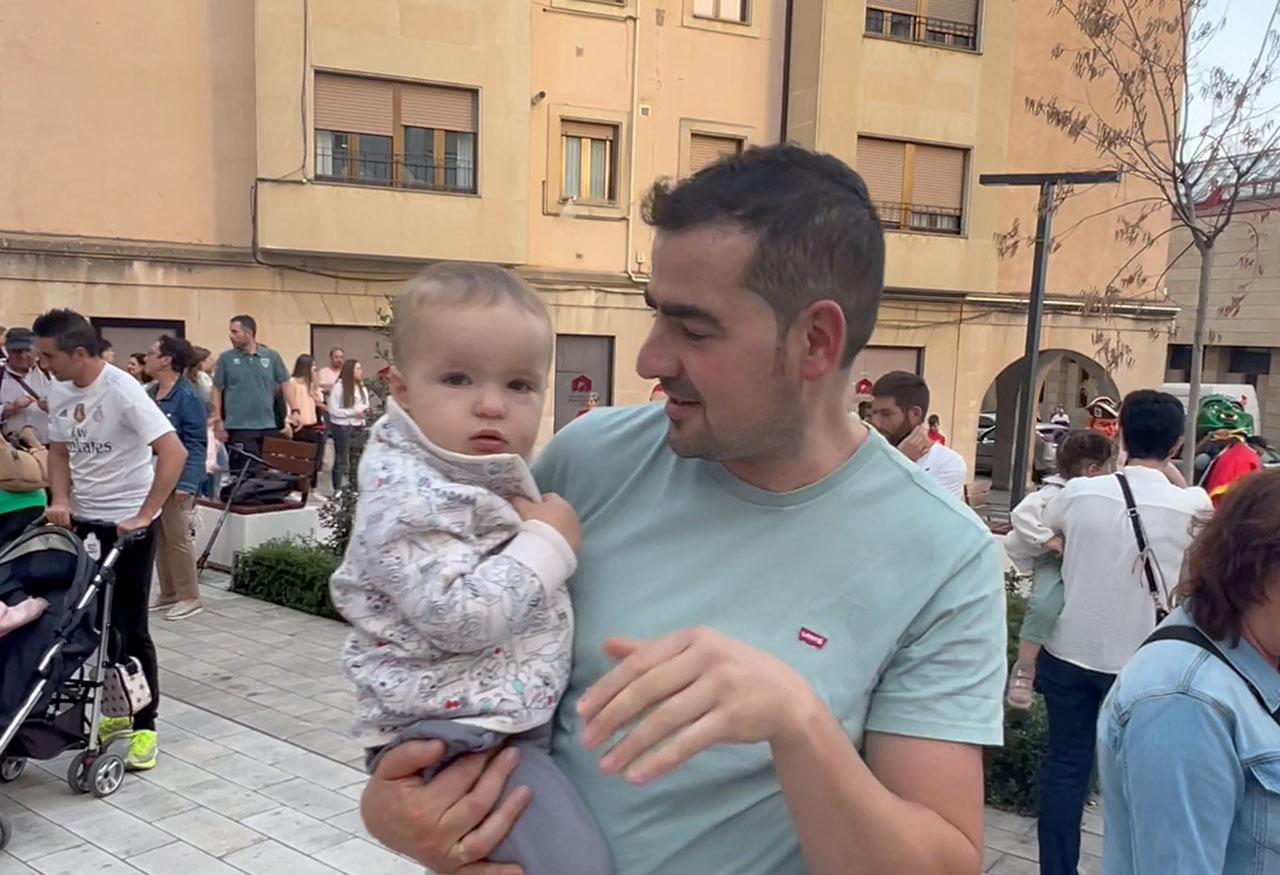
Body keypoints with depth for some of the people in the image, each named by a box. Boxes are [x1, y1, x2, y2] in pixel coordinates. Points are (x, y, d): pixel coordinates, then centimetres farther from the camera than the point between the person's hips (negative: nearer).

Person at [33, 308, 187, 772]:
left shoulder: (122, 390, -20)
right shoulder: (59, 391, 2)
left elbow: (173, 453, -26)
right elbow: (60, 451, 14)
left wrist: (143, 515, -25)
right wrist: (61, 500, -4)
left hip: (127, 524, -6)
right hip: (82, 522, 7)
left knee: (130, 628, 0)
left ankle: (144, 726, 12)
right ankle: (118, 709, 28)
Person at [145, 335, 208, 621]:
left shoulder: (187, 396, -15)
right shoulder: (151, 393, 10)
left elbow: (196, 444, -17)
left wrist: (187, 483, -23)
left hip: (176, 480, -8)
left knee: (179, 538, -2)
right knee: (159, 538, 14)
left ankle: (190, 597, 9)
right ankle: (169, 593, 25)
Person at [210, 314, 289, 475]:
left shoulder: (272, 356, 4)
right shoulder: (226, 358, 1)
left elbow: (285, 384, 10)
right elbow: (217, 390, 4)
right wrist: (218, 422, -2)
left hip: (268, 426, 2)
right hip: (239, 427, -2)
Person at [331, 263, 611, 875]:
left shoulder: (496, 478, 8)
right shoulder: (411, 504, -21)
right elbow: (460, 618, -31)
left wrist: (544, 530, 9)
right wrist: (547, 544, -23)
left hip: (525, 715, 9)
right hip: (455, 732, -9)